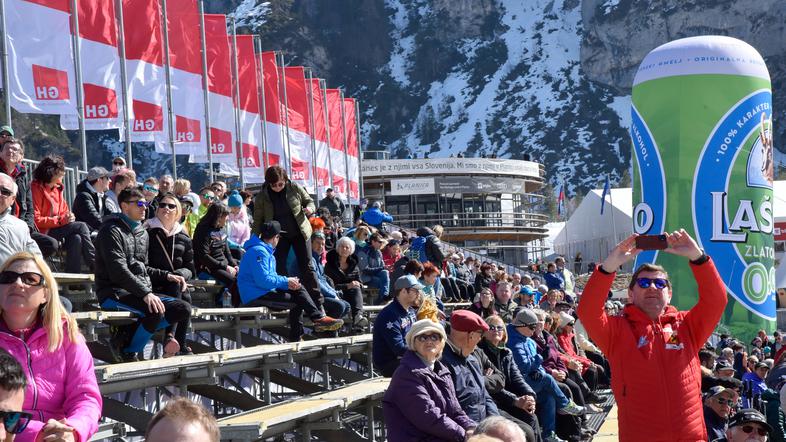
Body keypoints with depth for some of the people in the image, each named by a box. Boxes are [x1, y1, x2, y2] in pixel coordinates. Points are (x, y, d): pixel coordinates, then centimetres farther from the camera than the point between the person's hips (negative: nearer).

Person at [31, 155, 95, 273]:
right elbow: (36, 220, -16)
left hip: (57, 229, 8)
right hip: (43, 232, -8)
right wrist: (61, 220, -19)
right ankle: (94, 265, -17)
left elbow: (63, 211, 23)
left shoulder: (57, 188, 16)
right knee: (81, 226, -19)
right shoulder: (37, 188, -10)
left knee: (76, 238, -23)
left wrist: (69, 217, -2)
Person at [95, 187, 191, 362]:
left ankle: (126, 333, -7)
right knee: (156, 311, -32)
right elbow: (118, 271, -19)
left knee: (184, 309, -7)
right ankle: (127, 352, -9)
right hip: (114, 293, -9)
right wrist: (146, 293, -28)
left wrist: (166, 276, 10)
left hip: (142, 293, 9)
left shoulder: (143, 233, 20)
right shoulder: (112, 231, -8)